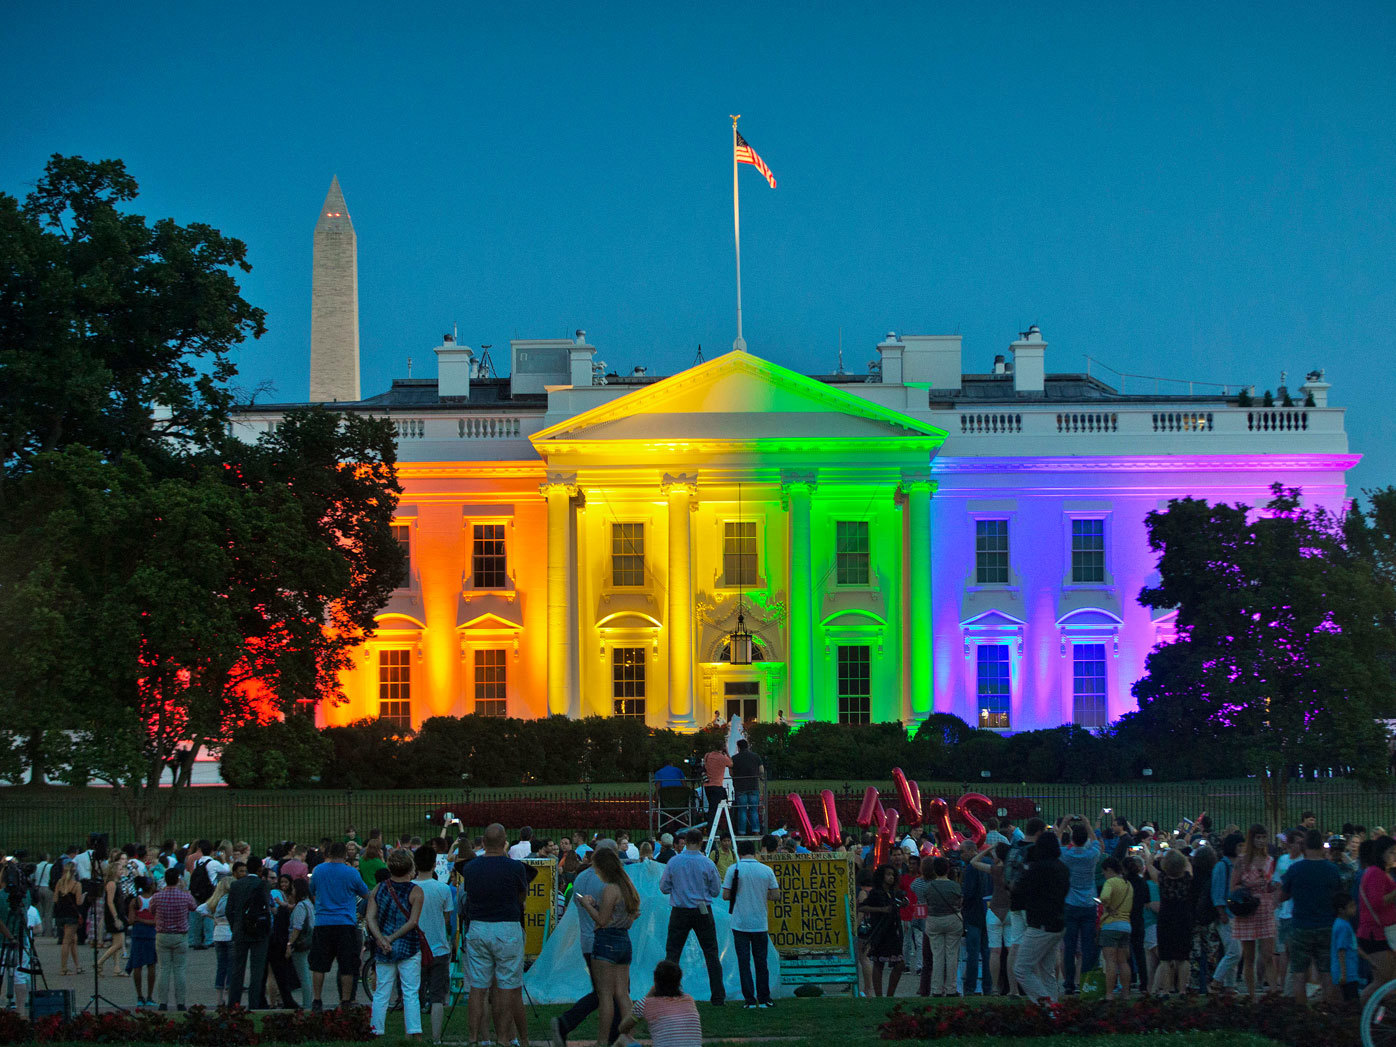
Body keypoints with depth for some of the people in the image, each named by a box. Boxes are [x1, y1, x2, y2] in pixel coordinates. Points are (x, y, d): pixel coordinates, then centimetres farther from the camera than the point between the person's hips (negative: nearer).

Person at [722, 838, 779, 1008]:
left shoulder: (734, 870, -6)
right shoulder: (766, 870, -1)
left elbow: (725, 896, -6)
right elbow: (776, 896, 1)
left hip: (740, 924, -2)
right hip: (760, 924, 2)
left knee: (744, 961, 3)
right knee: (761, 961, 11)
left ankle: (749, 999, -1)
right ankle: (763, 999, 13)